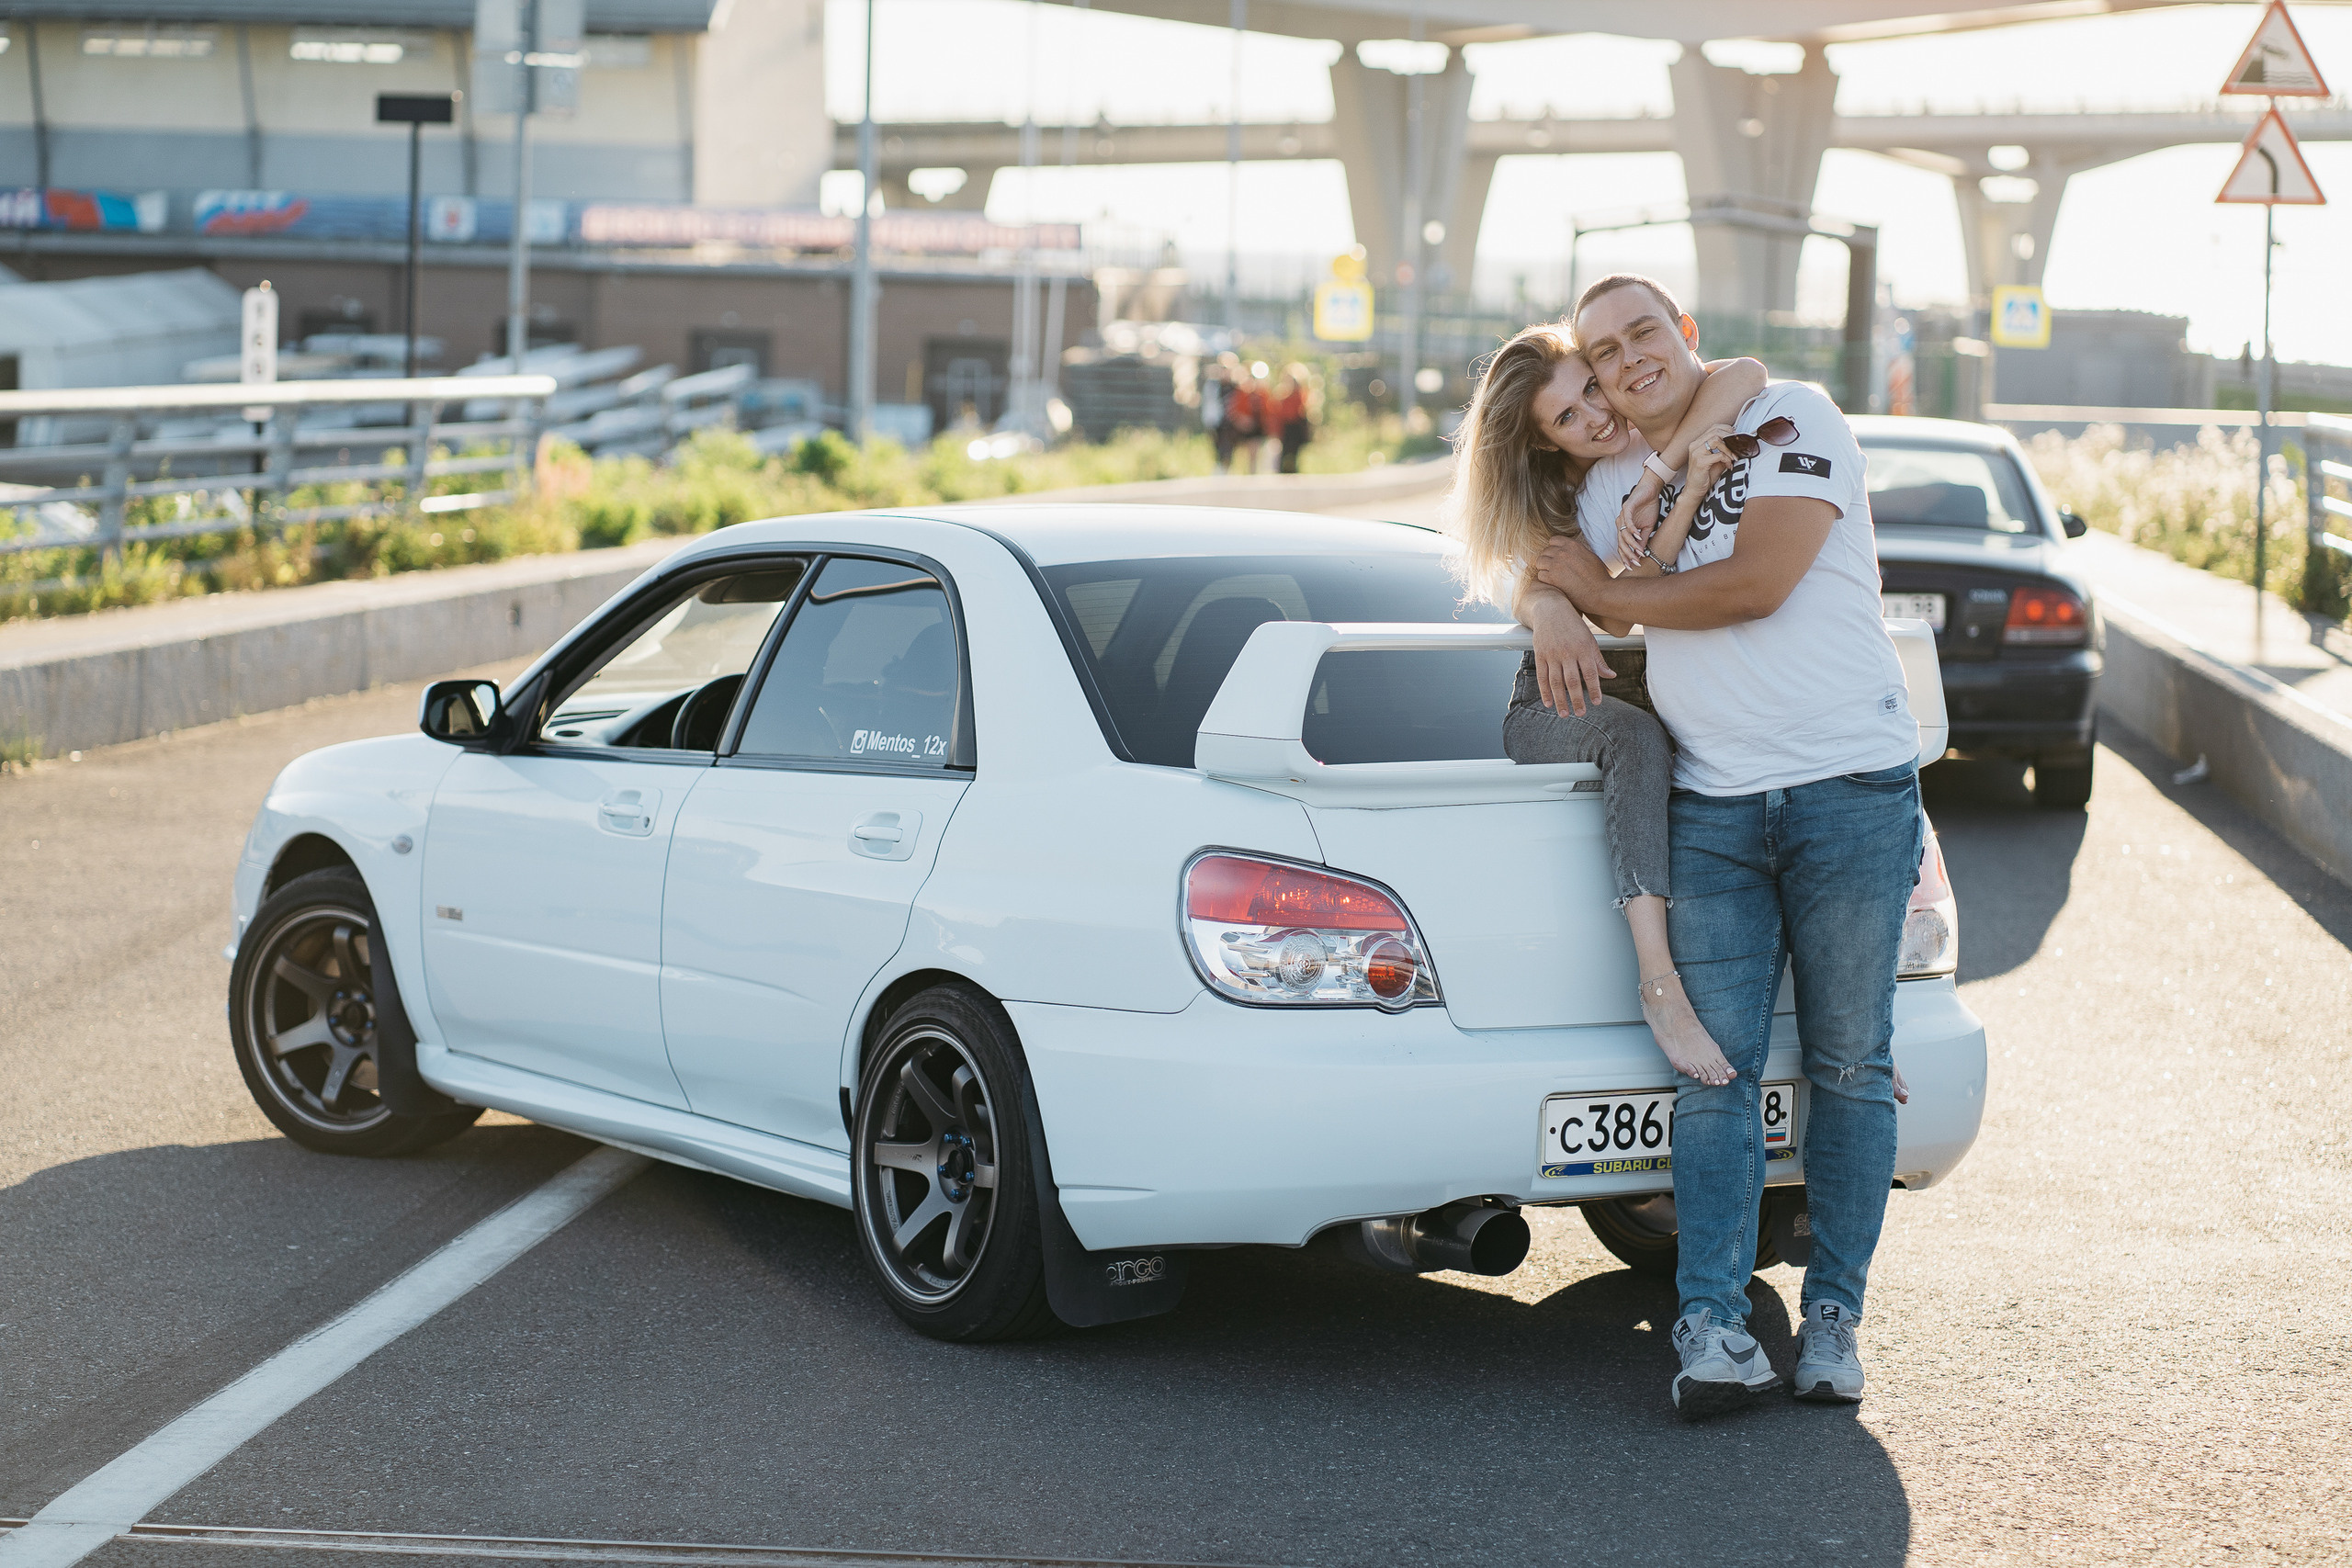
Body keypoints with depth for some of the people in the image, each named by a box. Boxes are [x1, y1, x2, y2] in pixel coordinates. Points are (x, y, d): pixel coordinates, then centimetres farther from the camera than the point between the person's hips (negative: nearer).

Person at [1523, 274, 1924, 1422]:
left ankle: (1833, 1315, 11)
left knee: (1848, 1064, 2)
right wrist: (1556, 614, 2)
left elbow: (1756, 584, -14)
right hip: (1712, 809, 4)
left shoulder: (1793, 421, -3)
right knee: (1714, 1069, -4)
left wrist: (1607, 590, -3)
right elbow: (1556, 581, 28)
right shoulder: (1612, 482, 15)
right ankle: (1711, 1327, -7)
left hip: (1852, 786, -4)